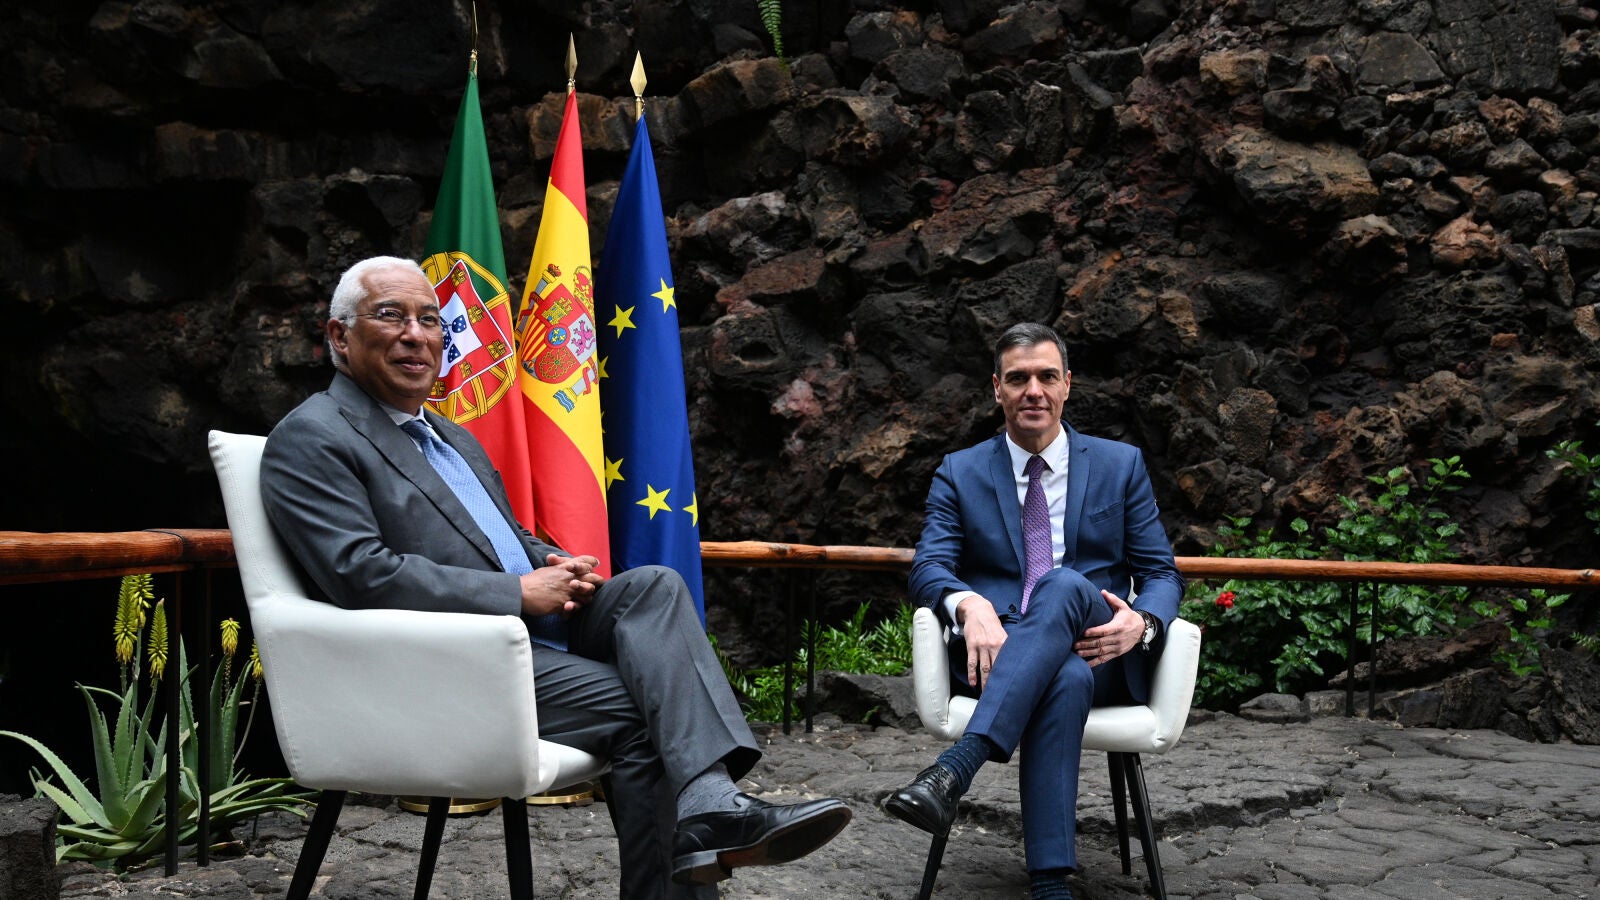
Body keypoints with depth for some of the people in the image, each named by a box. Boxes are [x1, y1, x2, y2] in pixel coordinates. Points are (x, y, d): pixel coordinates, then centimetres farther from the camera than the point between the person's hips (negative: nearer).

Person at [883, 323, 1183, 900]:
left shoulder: (1121, 465, 13)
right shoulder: (960, 473, 12)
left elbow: (1161, 572, 10)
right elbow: (928, 567, 1)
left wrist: (1142, 622, -16)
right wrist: (969, 604, -25)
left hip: (1101, 658, 1)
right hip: (998, 655, 0)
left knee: (1063, 583, -36)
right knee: (1067, 679, -38)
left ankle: (954, 769, -48)